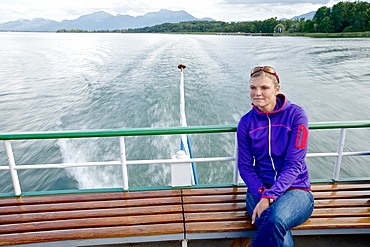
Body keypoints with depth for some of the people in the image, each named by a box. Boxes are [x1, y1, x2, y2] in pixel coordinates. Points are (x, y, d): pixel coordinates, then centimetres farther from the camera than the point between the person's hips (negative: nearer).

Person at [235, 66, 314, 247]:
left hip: (295, 189, -1)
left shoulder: (295, 114, -6)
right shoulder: (246, 122, 2)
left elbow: (294, 164, -12)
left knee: (277, 219, -34)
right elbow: (245, 166, 2)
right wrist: (262, 193, -16)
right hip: (260, 189, 1)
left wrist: (270, 197, -22)